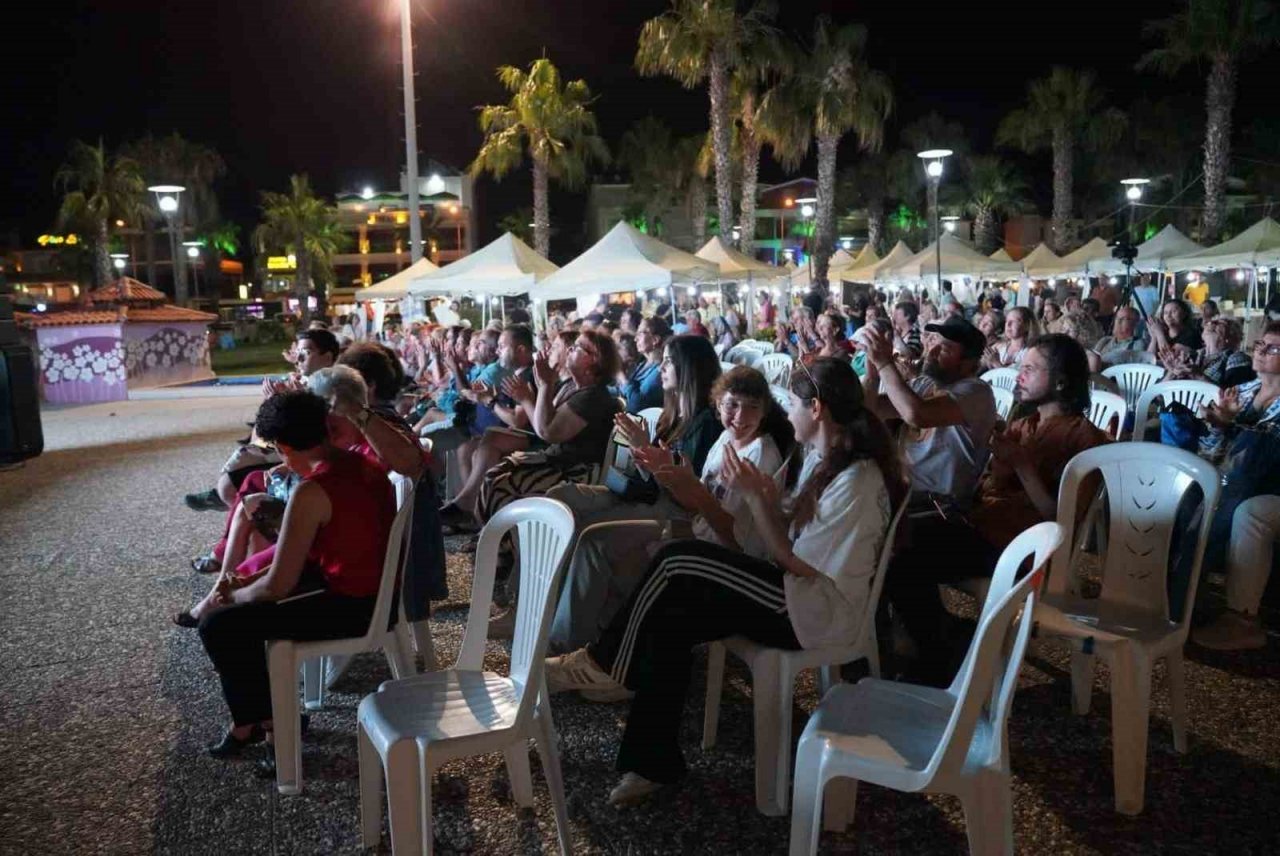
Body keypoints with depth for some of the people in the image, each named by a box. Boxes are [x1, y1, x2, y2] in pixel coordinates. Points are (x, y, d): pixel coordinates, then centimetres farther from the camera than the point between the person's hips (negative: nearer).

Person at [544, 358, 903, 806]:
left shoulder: (855, 482, -20)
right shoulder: (822, 460, 10)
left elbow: (795, 563, -19)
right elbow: (787, 539, 7)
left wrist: (754, 496, -18)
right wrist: (765, 496, -10)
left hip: (817, 613, -9)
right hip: (796, 595, 9)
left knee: (678, 560, -19)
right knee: (669, 623, -10)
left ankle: (602, 665, -1)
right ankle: (654, 762, -2)